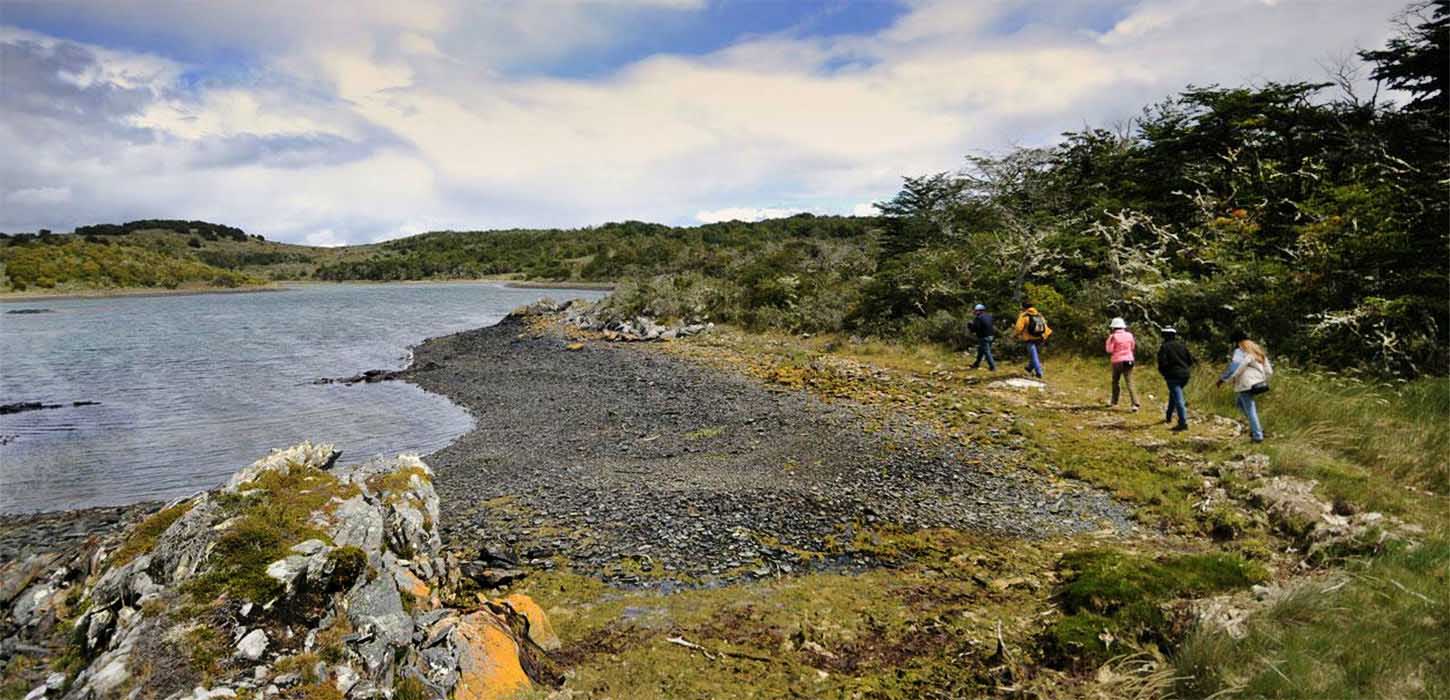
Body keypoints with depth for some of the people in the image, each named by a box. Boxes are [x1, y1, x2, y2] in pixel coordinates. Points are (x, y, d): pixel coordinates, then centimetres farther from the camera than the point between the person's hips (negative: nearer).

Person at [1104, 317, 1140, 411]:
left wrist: (1109, 338, -3)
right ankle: (1135, 404, -13)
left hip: (1118, 361, -3)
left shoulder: (1114, 337, -11)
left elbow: (1109, 350, -10)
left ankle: (1114, 401, 27)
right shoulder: (1129, 335, 3)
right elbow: (1132, 347, 16)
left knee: (1115, 381, 17)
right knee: (1129, 383, -1)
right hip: (1129, 361, 3)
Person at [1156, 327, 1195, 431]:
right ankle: (1168, 416, 36)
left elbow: (1162, 363, -15)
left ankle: (1183, 423, -16)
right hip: (1185, 375, 6)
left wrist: (1163, 373, 5)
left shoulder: (1164, 347, -9)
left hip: (1173, 376, -6)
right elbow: (1190, 360, 8)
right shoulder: (1182, 345, 7)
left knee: (1178, 399, -10)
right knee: (1173, 395, 25)